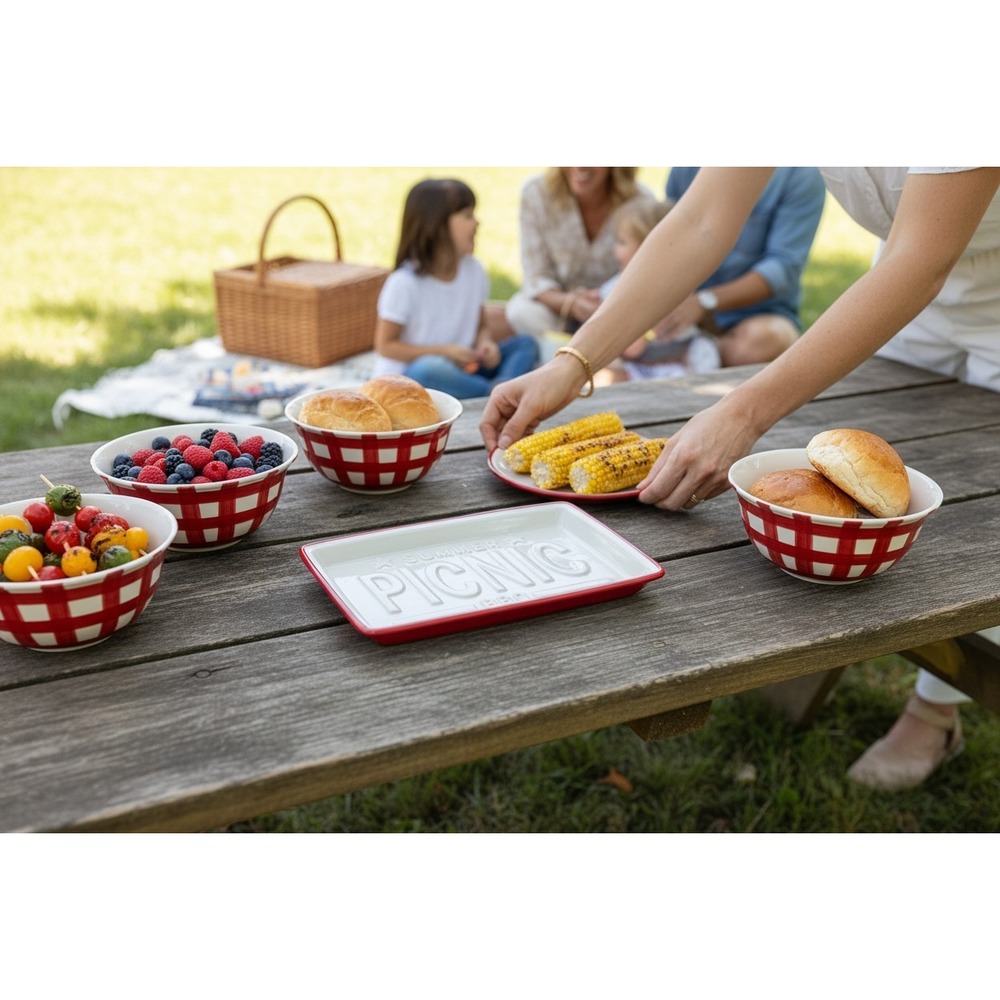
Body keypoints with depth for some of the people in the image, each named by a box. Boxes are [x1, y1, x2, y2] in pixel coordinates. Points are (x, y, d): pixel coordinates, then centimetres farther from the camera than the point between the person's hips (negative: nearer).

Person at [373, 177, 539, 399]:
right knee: (428, 370, -40)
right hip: (403, 379, -6)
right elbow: (385, 345, -13)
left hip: (461, 369, 6)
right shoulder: (404, 282, -17)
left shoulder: (474, 270, 1)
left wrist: (485, 344, -11)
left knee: (526, 344, -5)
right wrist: (444, 352, -20)